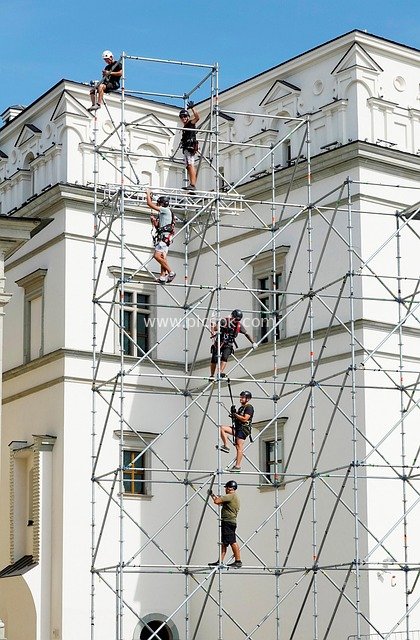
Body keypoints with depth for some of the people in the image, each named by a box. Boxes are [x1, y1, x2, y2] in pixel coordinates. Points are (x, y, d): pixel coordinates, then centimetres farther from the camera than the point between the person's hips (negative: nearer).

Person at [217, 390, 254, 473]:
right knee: (222, 428, -4)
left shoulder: (249, 407, -8)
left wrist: (235, 415, -12)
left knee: (239, 447, -11)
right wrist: (233, 414, 6)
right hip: (237, 428, 9)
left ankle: (238, 466, -11)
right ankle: (226, 446, -5)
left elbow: (245, 419, -19)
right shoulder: (241, 407, 22)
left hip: (244, 429, -9)